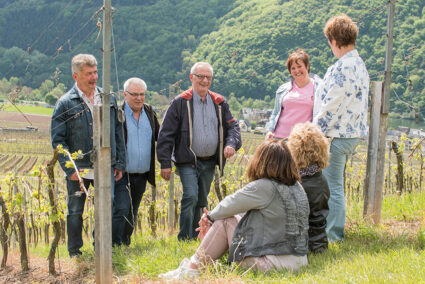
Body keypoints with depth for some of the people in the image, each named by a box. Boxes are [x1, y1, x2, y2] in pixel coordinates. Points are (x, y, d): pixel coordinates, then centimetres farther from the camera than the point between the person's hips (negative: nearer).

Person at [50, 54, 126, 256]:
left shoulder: (109, 99, 8)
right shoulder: (65, 103, -3)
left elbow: (118, 133, 12)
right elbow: (57, 140, -4)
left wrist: (119, 163, 8)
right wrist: (69, 168, -12)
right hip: (79, 169, -2)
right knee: (75, 212, 8)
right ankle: (75, 252, 24)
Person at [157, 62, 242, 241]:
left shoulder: (219, 103, 7)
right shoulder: (180, 102, -6)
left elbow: (232, 126, 10)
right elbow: (166, 134, -6)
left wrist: (231, 144, -12)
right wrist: (165, 163, -11)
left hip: (210, 162, 5)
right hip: (188, 162, -5)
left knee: (201, 200, 13)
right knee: (190, 197, -16)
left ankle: (195, 237, 28)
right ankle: (185, 239, -4)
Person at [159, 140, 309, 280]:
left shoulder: (264, 187, -17)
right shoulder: (297, 187, 9)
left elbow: (232, 203, -5)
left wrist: (209, 217, 16)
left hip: (273, 263, -8)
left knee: (224, 221, 2)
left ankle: (192, 268, 10)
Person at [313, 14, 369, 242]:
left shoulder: (343, 67, -18)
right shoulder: (359, 64, 15)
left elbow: (332, 106, -19)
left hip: (337, 135, -10)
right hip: (353, 133, 10)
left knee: (332, 187, -2)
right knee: (334, 186, 19)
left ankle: (332, 237, 6)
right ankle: (335, 232, 29)